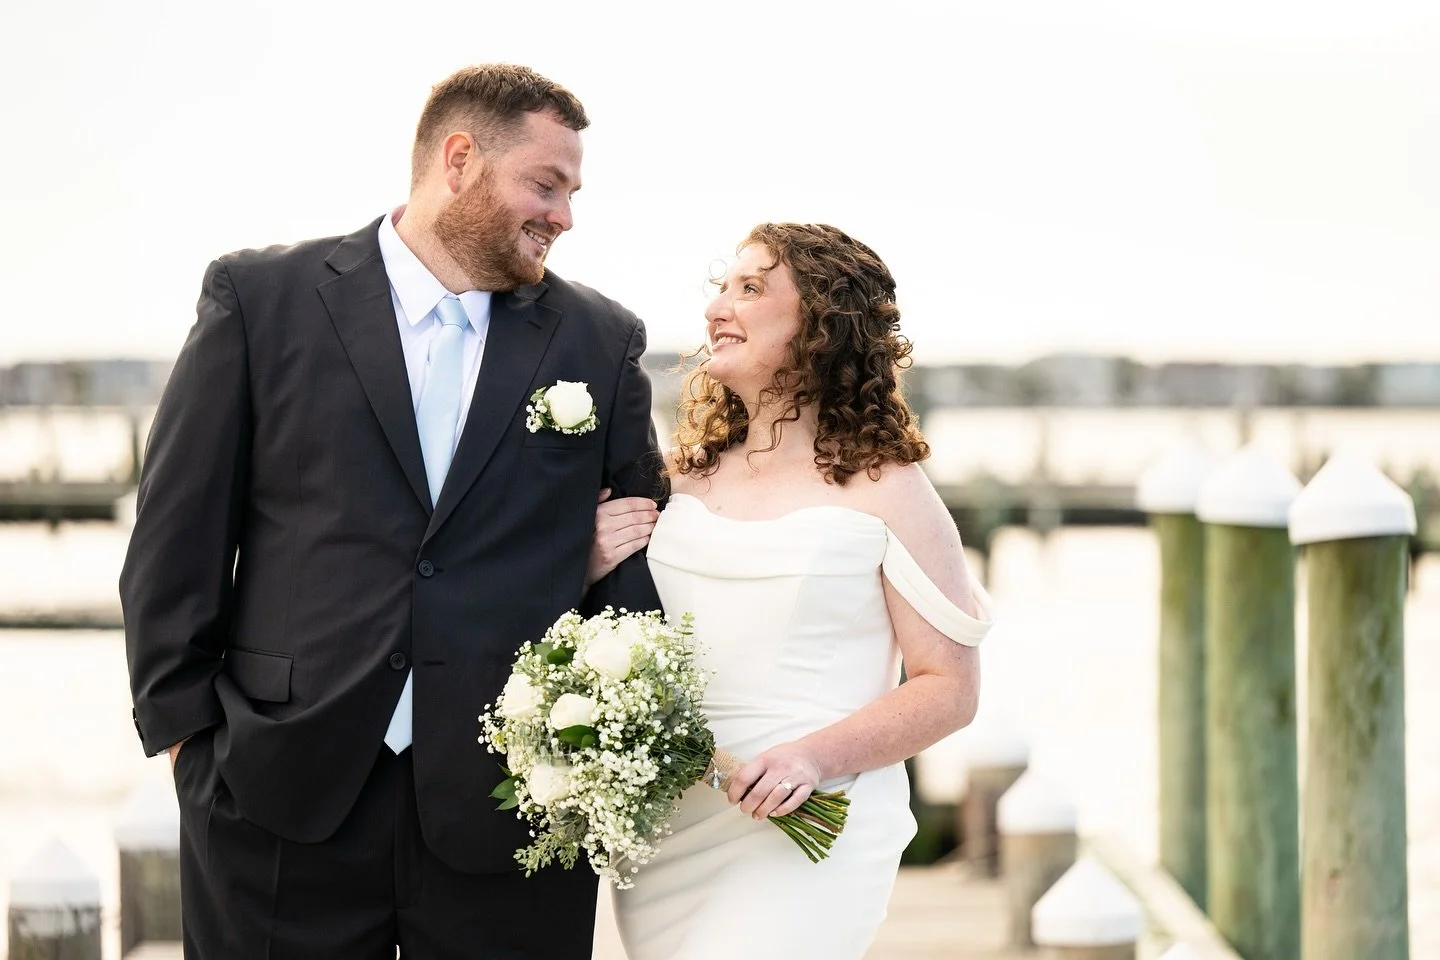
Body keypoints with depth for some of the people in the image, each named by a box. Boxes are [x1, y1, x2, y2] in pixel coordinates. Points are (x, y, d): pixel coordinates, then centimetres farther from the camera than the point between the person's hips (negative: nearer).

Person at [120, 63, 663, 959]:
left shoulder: (602, 342, 8)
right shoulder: (261, 297, 2)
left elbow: (639, 552, 10)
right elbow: (178, 533, 3)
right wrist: (184, 726, -1)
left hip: (510, 809, 1)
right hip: (282, 799, -1)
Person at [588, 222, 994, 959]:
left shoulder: (885, 492, -4)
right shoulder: (684, 476, 10)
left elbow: (950, 688, -6)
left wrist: (817, 756, -19)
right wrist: (590, 569, -2)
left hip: (805, 834, -5)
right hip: (661, 833, 5)